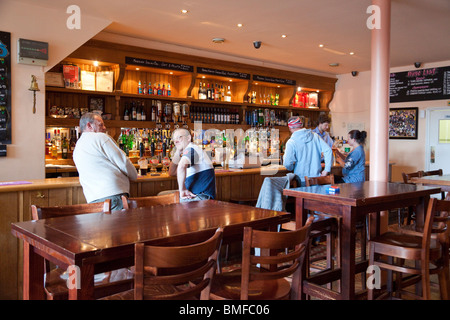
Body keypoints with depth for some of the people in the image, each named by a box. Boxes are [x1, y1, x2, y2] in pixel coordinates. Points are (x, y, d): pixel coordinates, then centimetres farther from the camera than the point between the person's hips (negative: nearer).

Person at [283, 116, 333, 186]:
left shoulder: (291, 142, -10)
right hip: (317, 179, 4)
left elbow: (287, 164, -16)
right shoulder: (315, 136, 1)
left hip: (302, 181, -3)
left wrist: (292, 168, 8)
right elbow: (328, 150, -5)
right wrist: (326, 170, -2)